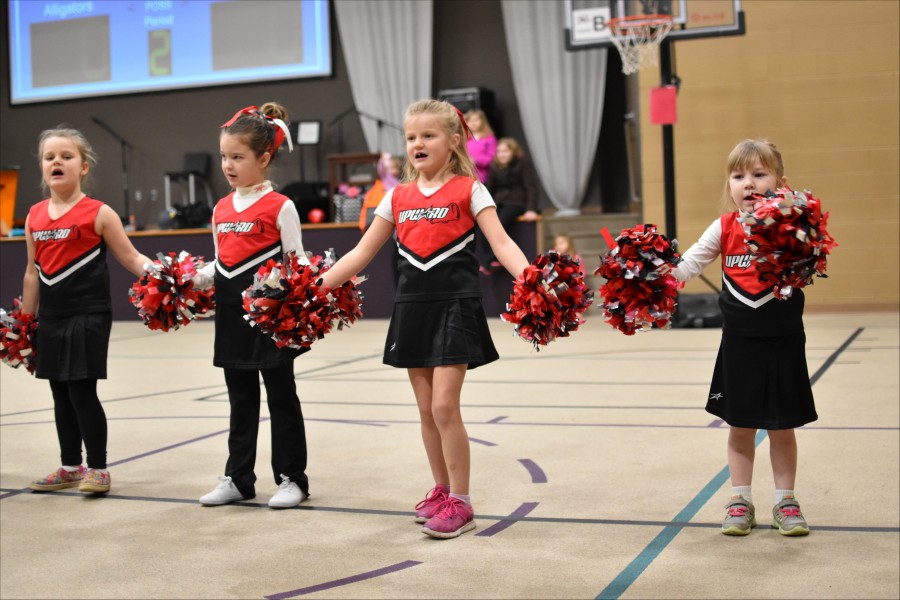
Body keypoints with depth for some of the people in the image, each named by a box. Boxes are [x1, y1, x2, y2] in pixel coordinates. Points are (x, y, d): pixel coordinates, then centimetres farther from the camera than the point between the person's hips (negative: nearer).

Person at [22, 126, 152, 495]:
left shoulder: (98, 214, -6)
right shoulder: (34, 217, 9)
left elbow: (132, 259, -5)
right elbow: (33, 272, 15)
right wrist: (25, 319, 16)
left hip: (88, 315, -5)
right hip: (51, 318, 6)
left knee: (82, 390, -5)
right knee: (60, 393, 12)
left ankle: (98, 468, 8)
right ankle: (70, 467, 25)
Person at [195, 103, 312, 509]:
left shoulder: (279, 206, -7)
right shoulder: (221, 209, 11)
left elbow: (297, 260, -7)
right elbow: (220, 263, 16)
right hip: (231, 311, 6)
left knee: (281, 396, 3)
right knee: (240, 399, 14)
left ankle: (291, 478, 13)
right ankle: (238, 478, 22)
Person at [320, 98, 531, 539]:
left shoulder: (468, 189, -2)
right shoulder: (398, 197, 10)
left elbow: (502, 243, -13)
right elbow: (361, 253, 13)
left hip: (455, 304, -5)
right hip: (412, 305, 5)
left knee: (444, 406, -9)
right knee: (426, 408, 9)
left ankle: (460, 503, 2)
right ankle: (441, 491, 24)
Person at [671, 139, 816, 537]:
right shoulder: (724, 229, 0)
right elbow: (688, 264, -4)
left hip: (783, 341, -2)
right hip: (739, 342, 2)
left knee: (781, 426, 9)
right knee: (740, 425, 11)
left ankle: (785, 502, 25)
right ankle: (740, 501, 24)